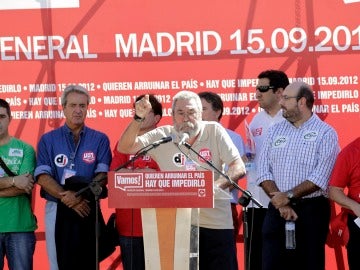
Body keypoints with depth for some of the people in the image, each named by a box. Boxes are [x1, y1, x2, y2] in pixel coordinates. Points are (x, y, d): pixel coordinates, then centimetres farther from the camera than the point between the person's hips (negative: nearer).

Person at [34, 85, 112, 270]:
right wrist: (66, 198, -16)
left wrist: (80, 195, -20)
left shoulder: (100, 140, 7)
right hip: (57, 210, 0)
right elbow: (42, 177, -3)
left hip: (88, 210, 0)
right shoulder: (48, 140, 8)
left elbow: (103, 175, -4)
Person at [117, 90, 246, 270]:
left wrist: (216, 185, -22)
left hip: (218, 223, -1)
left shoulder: (215, 131, 0)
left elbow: (239, 168, -5)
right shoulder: (162, 136, 3)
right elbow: (124, 148, -2)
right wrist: (138, 118, -16)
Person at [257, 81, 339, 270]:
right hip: (277, 211, 4)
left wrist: (288, 196, -14)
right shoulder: (275, 131, 13)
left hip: (311, 211, -4)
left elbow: (320, 178, -13)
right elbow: (264, 172, 4)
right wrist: (281, 203, -9)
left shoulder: (325, 133, -2)